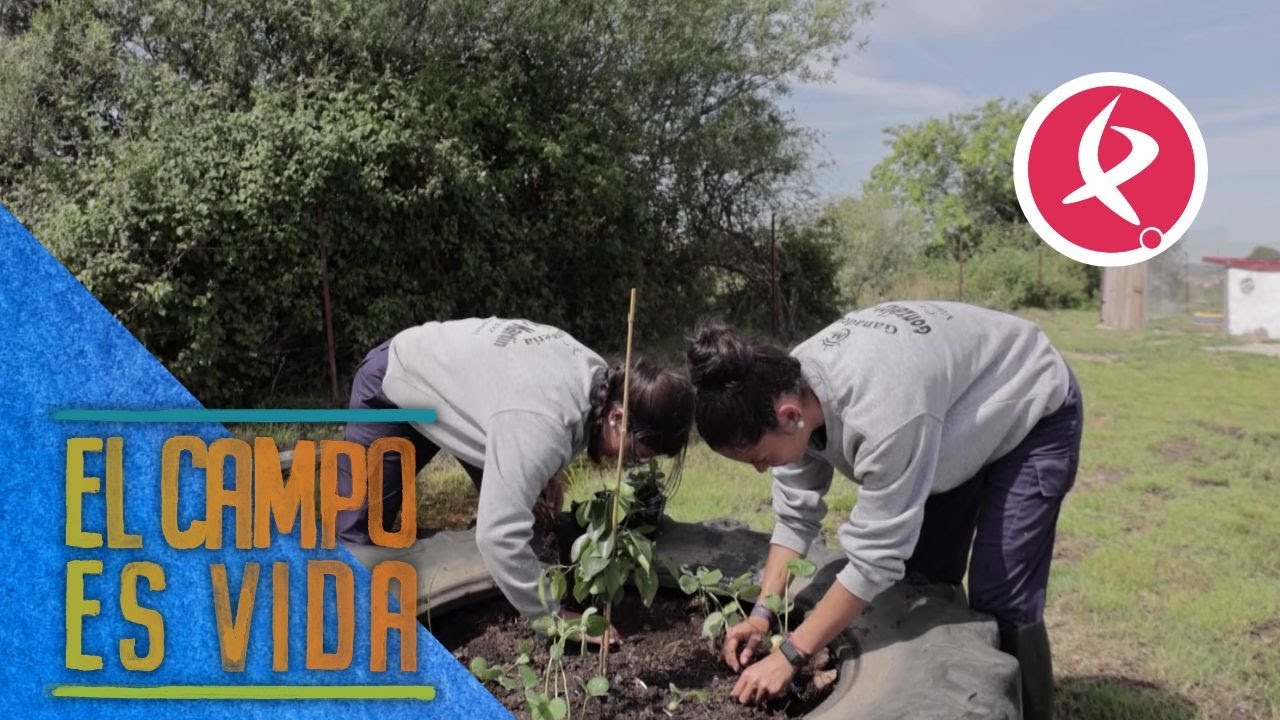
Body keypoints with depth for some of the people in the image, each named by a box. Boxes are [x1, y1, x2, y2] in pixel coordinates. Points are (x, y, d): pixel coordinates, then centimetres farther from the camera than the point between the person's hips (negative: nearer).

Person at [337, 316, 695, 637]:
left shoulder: (600, 378, -17)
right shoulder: (541, 423, -45)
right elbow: (500, 535, -47)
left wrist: (546, 476, -6)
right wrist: (554, 620, -36)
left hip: (451, 375, 8)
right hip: (394, 384, -7)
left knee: (512, 505, 6)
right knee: (358, 534, -2)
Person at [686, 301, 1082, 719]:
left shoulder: (881, 413, -44)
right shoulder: (789, 386, -20)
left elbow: (876, 556, -37)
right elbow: (795, 515, -8)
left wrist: (790, 655, -30)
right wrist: (763, 611, -14)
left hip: (1032, 412, -7)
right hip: (958, 413, 8)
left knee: (999, 602, -11)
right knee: (925, 581, 11)